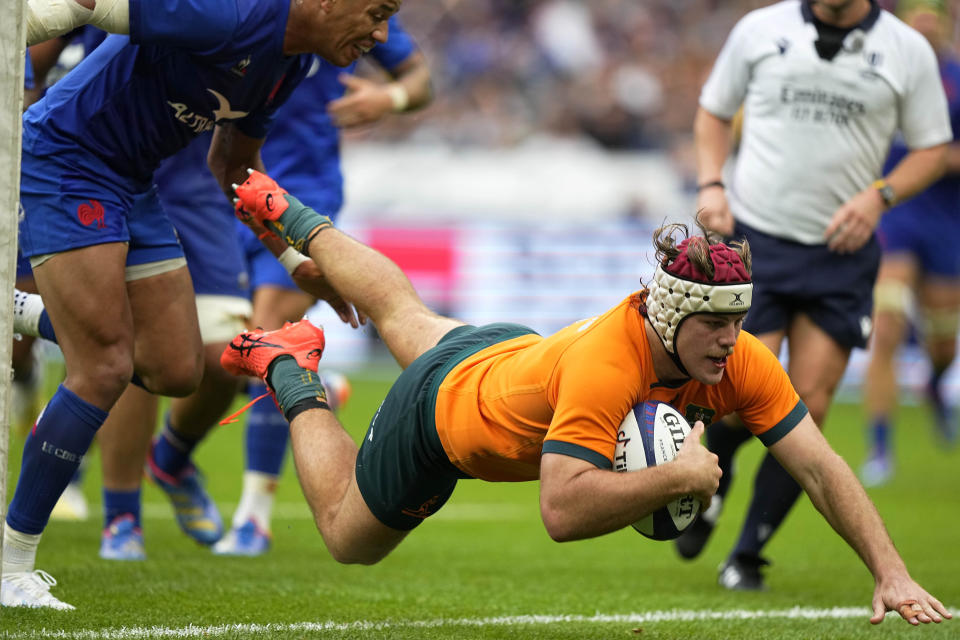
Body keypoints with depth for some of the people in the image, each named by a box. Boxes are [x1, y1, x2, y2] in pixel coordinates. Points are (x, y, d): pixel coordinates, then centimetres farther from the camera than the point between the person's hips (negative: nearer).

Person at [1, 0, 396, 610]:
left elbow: (234, 165, 20)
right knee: (105, 370, -14)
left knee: (178, 372, 5)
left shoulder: (290, 65, 4)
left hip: (131, 184, 9)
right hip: (60, 160, -9)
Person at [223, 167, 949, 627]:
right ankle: (292, 373, 33)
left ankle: (292, 215, 58)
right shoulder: (604, 363, -49)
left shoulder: (741, 361, -32)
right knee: (347, 539, 19)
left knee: (405, 317, 36)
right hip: (442, 410, -6)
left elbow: (821, 468, -32)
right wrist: (679, 476, -55)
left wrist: (892, 575, -42)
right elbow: (563, 511, -55)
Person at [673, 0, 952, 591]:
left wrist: (878, 196, -9)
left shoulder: (908, 50, 1)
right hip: (754, 237, -1)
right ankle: (713, 476, 26)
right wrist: (712, 183, -1)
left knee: (809, 409, -3)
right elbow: (714, 110, 15)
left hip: (843, 252, 1)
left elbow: (933, 149, 8)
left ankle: (748, 554, 14)